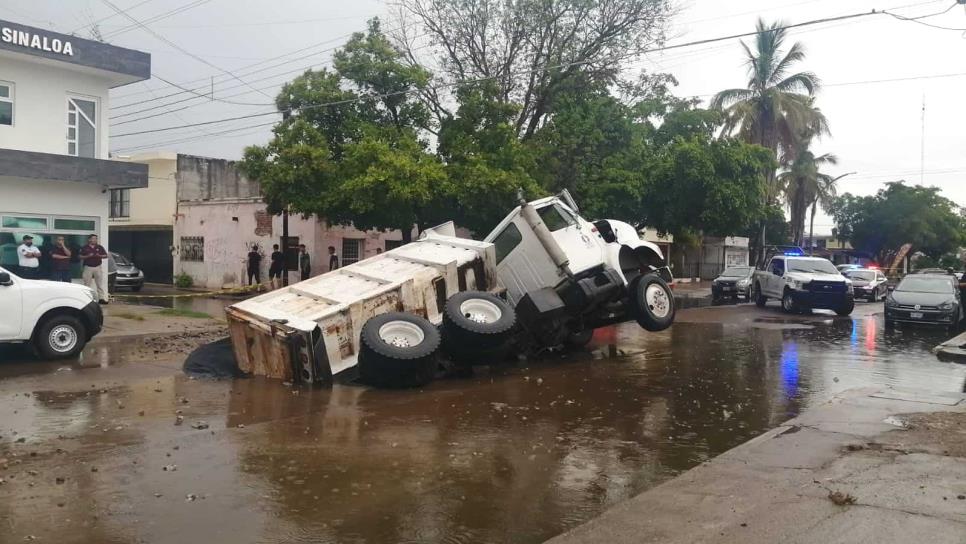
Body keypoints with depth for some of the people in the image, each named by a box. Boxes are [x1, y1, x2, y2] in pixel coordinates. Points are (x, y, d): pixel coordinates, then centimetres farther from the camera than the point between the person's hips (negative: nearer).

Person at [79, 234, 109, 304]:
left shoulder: (100, 247, 8)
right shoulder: (84, 248, 2)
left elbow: (106, 256, 7)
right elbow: (80, 257, 0)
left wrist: (99, 256, -12)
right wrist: (88, 256, -15)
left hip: (98, 267, 2)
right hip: (88, 267, -2)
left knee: (100, 283, -1)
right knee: (87, 284, 1)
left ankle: (101, 298, 0)